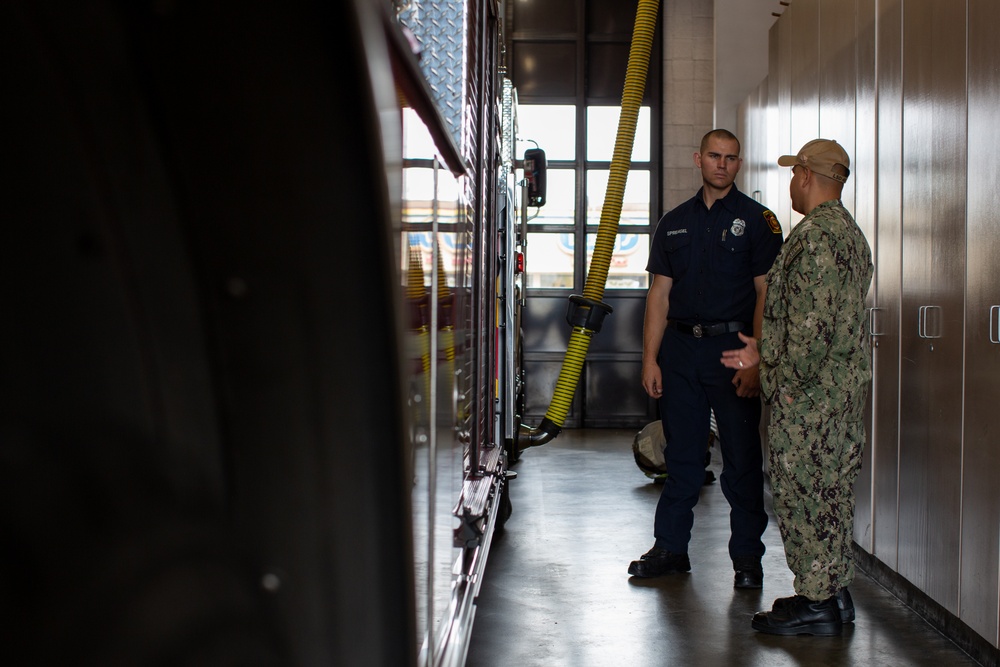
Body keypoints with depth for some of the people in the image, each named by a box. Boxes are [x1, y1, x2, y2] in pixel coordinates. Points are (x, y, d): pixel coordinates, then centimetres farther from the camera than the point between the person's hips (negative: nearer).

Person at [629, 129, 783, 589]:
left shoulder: (756, 220, 1)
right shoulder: (674, 223, 12)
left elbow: (766, 295, -4)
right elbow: (659, 295, 11)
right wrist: (650, 358, 4)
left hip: (733, 348, -3)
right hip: (680, 348, 3)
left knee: (742, 459, 1)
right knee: (681, 456, 10)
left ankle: (747, 558, 12)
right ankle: (670, 547, 20)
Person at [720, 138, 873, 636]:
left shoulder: (814, 234, -17)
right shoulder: (851, 232, 16)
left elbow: (813, 321, -24)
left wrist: (791, 383, -16)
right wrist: (764, 354, 20)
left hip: (810, 391, -10)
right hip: (846, 383, 10)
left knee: (803, 490, -2)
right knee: (832, 489, 15)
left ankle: (817, 604, 5)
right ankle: (835, 592, 24)